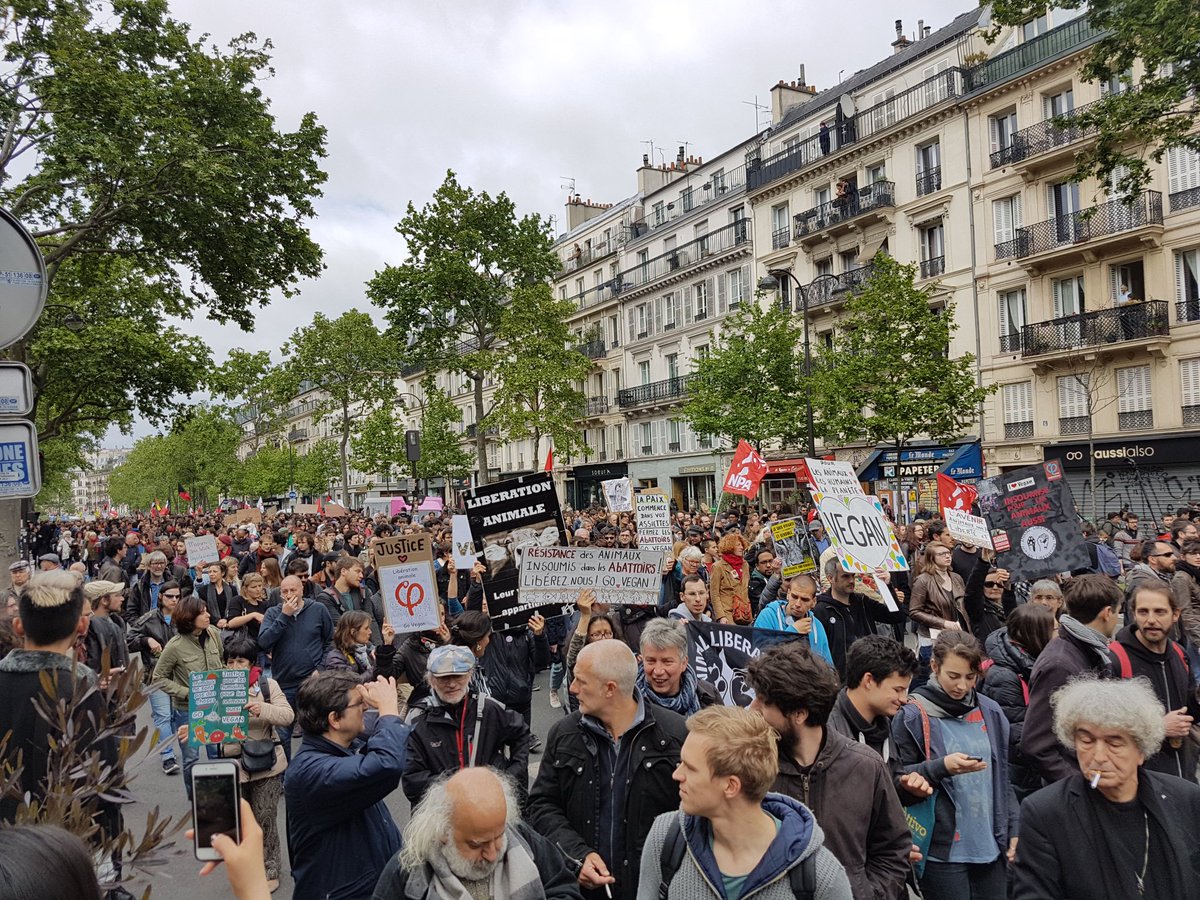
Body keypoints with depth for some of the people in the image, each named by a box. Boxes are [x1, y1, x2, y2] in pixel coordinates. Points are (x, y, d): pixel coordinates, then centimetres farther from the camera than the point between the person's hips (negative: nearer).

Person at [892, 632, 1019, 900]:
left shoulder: (990, 711, 7)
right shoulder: (912, 716, -9)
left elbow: (1002, 777, 15)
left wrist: (1013, 830, 11)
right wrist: (942, 767, -20)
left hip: (992, 846, 5)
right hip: (943, 850, -5)